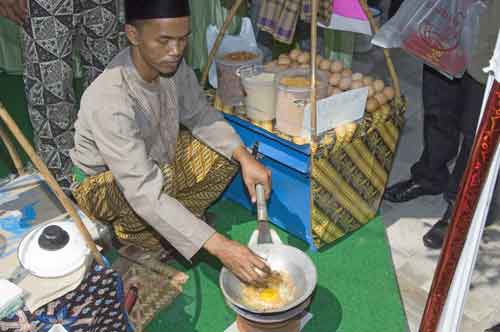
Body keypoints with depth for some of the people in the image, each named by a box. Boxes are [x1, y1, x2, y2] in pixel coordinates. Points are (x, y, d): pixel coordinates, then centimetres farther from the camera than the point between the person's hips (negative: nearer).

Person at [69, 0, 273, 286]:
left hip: (155, 155, 6)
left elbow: (200, 115, -5)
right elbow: (144, 193, -43)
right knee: (162, 179, -37)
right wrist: (220, 247, -47)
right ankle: (137, 241, -3)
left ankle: (171, 224, 5)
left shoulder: (172, 64, -19)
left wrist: (245, 157, -21)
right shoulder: (109, 101, -39)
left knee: (226, 152, -8)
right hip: (102, 181, -6)